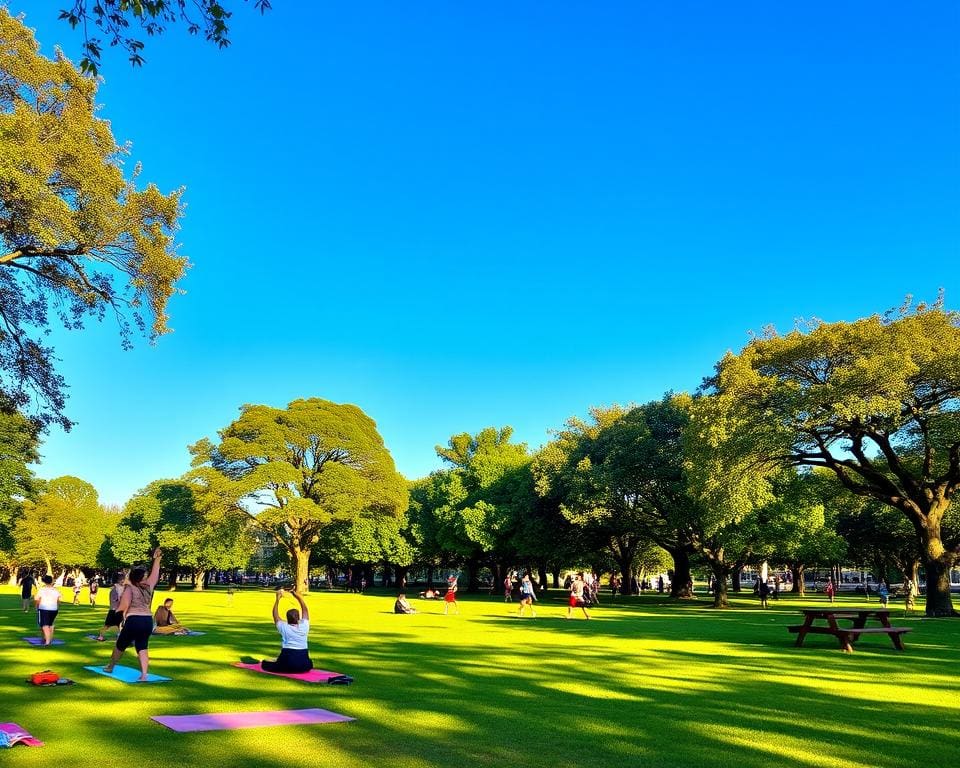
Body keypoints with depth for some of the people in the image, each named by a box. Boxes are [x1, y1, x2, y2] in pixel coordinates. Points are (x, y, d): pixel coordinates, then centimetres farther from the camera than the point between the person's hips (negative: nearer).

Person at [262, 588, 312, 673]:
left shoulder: (284, 628, 0)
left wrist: (277, 599, 16)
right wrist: (298, 597, 17)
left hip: (287, 665, -2)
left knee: (264, 663, 15)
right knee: (309, 664, 36)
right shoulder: (304, 627, 3)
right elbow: (305, 610, 15)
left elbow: (275, 614, 12)